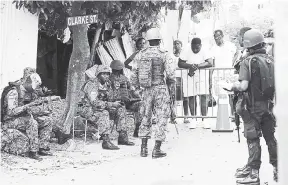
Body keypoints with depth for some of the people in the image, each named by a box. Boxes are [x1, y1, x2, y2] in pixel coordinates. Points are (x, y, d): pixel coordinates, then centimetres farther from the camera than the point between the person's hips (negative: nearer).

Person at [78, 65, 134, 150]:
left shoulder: (107, 84, 5)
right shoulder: (92, 84, -21)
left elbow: (108, 99, 12)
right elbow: (94, 102, -31)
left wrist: (116, 104, -11)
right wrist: (112, 104, -32)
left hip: (100, 108, 8)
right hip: (87, 109, -8)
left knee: (121, 109, -3)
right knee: (104, 114, -37)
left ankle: (122, 137, -2)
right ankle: (106, 141, -36)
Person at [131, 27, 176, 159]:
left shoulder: (140, 55, 4)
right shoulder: (164, 55, -5)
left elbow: (134, 74, 6)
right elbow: (171, 75, -8)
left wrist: (137, 88, 18)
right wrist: (172, 92, 1)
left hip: (146, 90, 4)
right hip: (160, 89, -3)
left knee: (146, 117, 15)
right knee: (161, 118, 5)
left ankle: (144, 149, 17)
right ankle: (156, 150, 3)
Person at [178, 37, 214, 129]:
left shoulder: (204, 52, -6)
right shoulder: (186, 52, -2)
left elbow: (210, 63, -17)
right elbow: (180, 64, -6)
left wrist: (197, 66, -25)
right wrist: (190, 66, -23)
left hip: (202, 77, -1)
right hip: (189, 77, 1)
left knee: (204, 97, -9)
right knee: (191, 97, 1)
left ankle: (204, 119, -2)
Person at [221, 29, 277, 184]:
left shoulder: (248, 61, -13)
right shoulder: (271, 60, 5)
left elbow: (243, 86, -21)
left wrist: (231, 87, -4)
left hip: (253, 106, -5)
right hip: (268, 105, 5)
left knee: (253, 140, 2)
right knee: (270, 138, 15)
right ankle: (277, 170, 25)